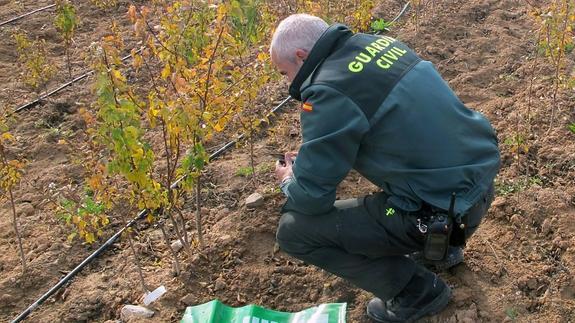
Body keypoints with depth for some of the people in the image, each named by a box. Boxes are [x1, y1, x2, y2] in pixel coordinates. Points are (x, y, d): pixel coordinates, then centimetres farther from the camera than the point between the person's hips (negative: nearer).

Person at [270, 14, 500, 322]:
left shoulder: (328, 91, -18)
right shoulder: (375, 43, 7)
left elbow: (312, 198, -12)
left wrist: (289, 183, 11)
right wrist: (311, 157, 21)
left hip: (446, 211, -9)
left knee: (294, 229, -4)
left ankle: (418, 290, 8)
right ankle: (440, 247, 31)